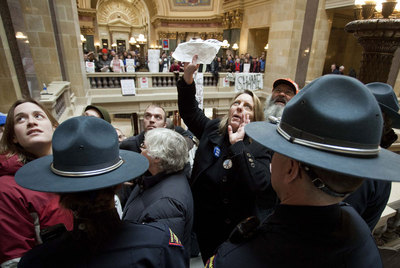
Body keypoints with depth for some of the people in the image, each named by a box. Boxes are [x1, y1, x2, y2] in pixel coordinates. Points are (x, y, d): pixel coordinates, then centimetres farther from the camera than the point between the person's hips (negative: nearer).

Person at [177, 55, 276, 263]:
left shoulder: (260, 147, -16)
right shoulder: (213, 129, -5)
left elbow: (258, 185, -30)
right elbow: (188, 109, -8)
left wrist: (237, 144, -30)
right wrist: (188, 76, -22)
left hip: (236, 230, -2)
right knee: (208, 260, 25)